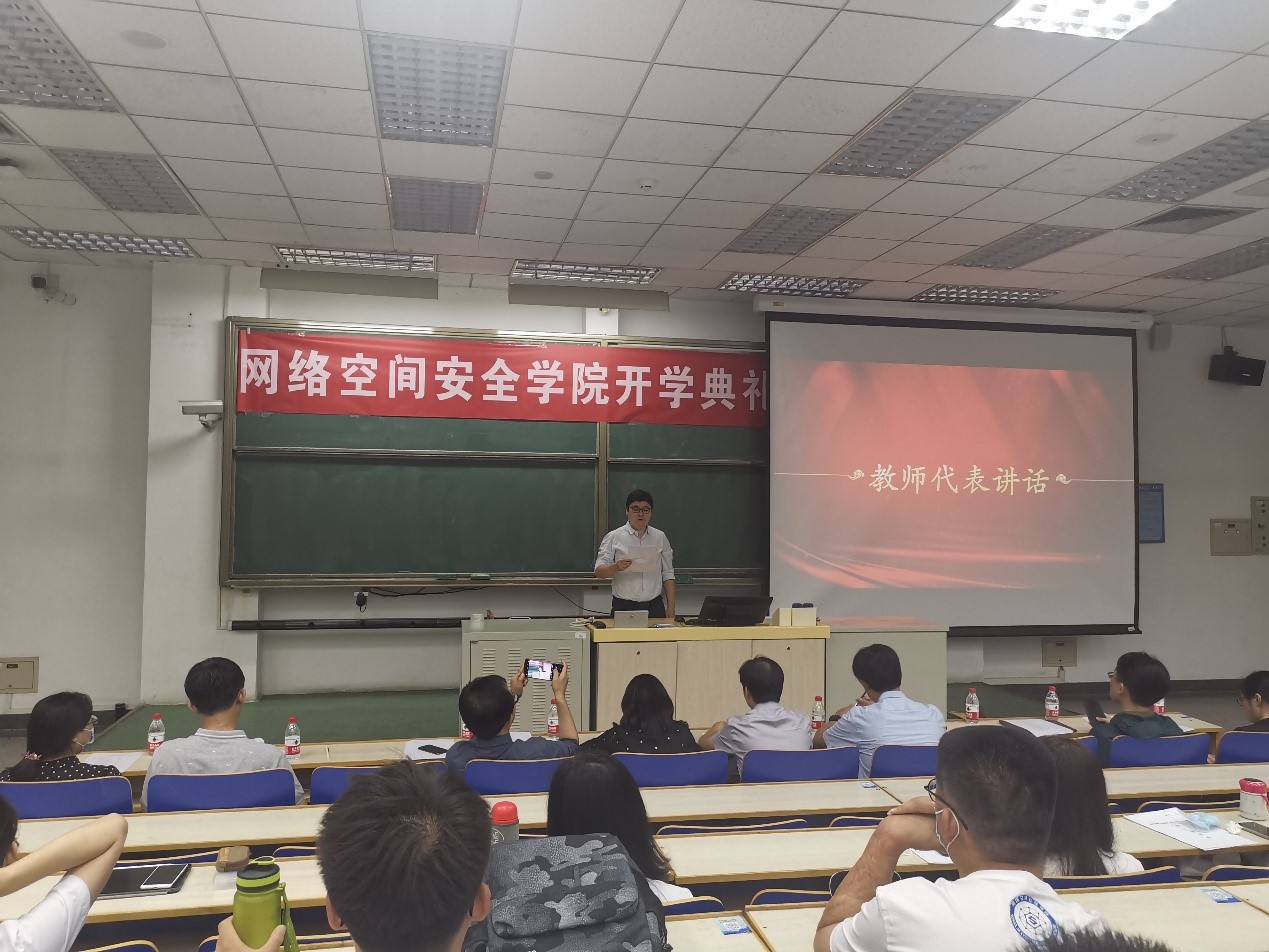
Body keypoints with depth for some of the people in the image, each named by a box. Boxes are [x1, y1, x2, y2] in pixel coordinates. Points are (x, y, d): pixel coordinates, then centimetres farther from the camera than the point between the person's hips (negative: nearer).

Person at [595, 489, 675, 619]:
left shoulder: (660, 537, 10)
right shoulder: (614, 537, 1)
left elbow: (668, 574, 12)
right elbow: (599, 571, -6)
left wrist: (670, 607, 5)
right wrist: (616, 567, -27)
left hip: (654, 607, 2)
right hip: (624, 608, -2)